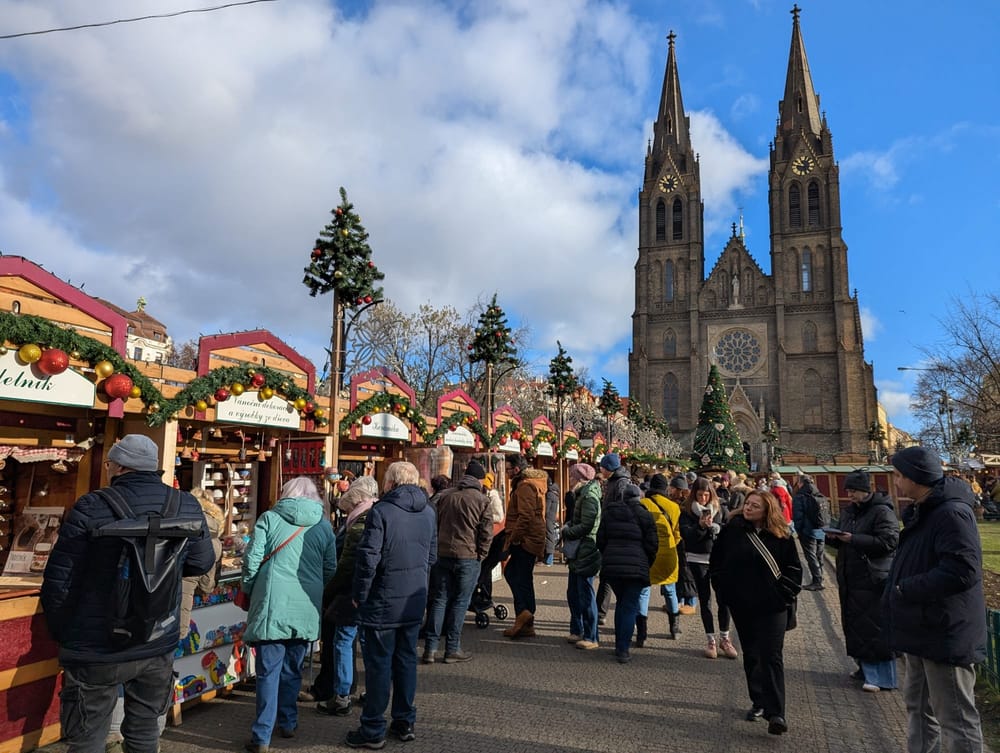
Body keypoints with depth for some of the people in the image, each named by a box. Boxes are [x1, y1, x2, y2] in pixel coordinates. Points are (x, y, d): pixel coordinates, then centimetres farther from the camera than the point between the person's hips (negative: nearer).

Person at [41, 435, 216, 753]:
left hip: (98, 652, -3)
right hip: (160, 645, 4)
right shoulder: (188, 506, -5)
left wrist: (62, 634, 5)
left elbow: (59, 580, -11)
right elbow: (202, 562, 8)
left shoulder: (92, 508, -16)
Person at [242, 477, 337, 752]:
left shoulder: (269, 518, -2)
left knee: (269, 670, 3)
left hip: (273, 604, -2)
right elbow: (330, 570, 9)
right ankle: (288, 723, 29)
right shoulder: (323, 525, 5)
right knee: (292, 668, 18)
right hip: (306, 609, 3)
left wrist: (249, 591, 11)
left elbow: (252, 560, -5)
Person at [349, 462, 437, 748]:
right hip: (415, 602, 6)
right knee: (406, 659, 16)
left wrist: (360, 596, -5)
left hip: (383, 602, -6)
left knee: (379, 664, 5)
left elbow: (368, 559, -17)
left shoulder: (381, 512, -17)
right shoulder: (428, 512, 4)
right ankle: (405, 722, 27)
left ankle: (373, 730, 15)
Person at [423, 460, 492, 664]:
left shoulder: (445, 496, 9)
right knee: (460, 602, 5)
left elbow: (435, 525, 14)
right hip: (468, 557, -4)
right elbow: (486, 531, -7)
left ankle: (430, 648, 10)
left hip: (442, 554, 4)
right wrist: (481, 555, 4)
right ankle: (452, 649, 10)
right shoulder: (481, 500, -4)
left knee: (439, 600, 10)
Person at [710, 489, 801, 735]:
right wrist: (724, 591, 4)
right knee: (751, 655, 14)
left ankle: (775, 713, -3)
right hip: (741, 605, 3)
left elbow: (794, 568, 3)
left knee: (771, 657, -6)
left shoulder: (781, 536, -5)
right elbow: (716, 563, 7)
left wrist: (783, 593, -4)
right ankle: (759, 702, 28)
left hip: (772, 607, -2)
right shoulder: (731, 530, -2)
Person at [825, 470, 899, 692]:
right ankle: (865, 669, 26)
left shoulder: (882, 511, -11)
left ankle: (881, 676, 4)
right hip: (851, 579, 8)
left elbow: (889, 541, -21)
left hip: (873, 580, -8)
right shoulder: (848, 511, 14)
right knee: (855, 624, 13)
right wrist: (833, 537, -2)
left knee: (875, 627, -4)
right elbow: (841, 542, 21)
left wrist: (853, 539, -22)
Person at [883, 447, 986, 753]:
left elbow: (962, 572, -29)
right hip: (920, 629, 10)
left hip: (945, 635, -10)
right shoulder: (921, 511, 11)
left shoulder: (952, 513, -20)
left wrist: (905, 589, -23)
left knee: (955, 717, 2)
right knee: (918, 707, 21)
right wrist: (899, 589, 8)